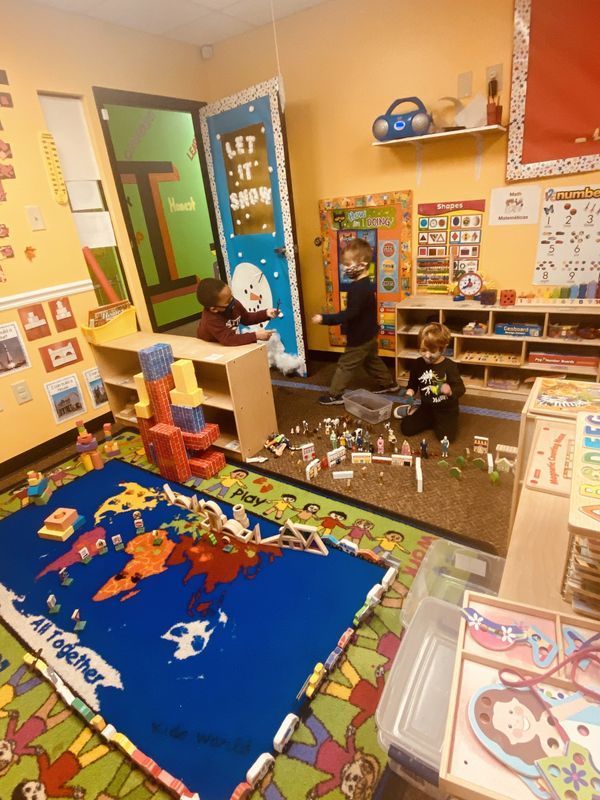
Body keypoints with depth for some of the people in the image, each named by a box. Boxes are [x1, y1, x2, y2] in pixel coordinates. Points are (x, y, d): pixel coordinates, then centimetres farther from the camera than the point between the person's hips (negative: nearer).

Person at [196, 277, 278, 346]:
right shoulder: (211, 320, -35)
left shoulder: (234, 304, -11)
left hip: (232, 347, 7)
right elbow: (229, 340, -43)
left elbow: (246, 318, 7)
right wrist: (255, 336, -43)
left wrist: (265, 313, -6)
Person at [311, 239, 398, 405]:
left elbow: (349, 314, -33)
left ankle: (335, 395, 11)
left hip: (359, 337, -10)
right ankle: (388, 383, 39)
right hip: (368, 334, 10)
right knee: (372, 361, 25)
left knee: (345, 365, 1)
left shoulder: (357, 288, -27)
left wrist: (325, 319, -34)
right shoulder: (366, 283, 6)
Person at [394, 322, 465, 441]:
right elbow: (413, 383, 12)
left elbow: (461, 388, -17)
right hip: (427, 407, 3)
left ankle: (439, 422, 12)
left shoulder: (450, 366, -17)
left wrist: (450, 391, -39)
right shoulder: (417, 364, -6)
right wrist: (410, 392, -10)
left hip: (447, 409, -3)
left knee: (446, 436, -22)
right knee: (406, 429, -9)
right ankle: (431, 421, 15)